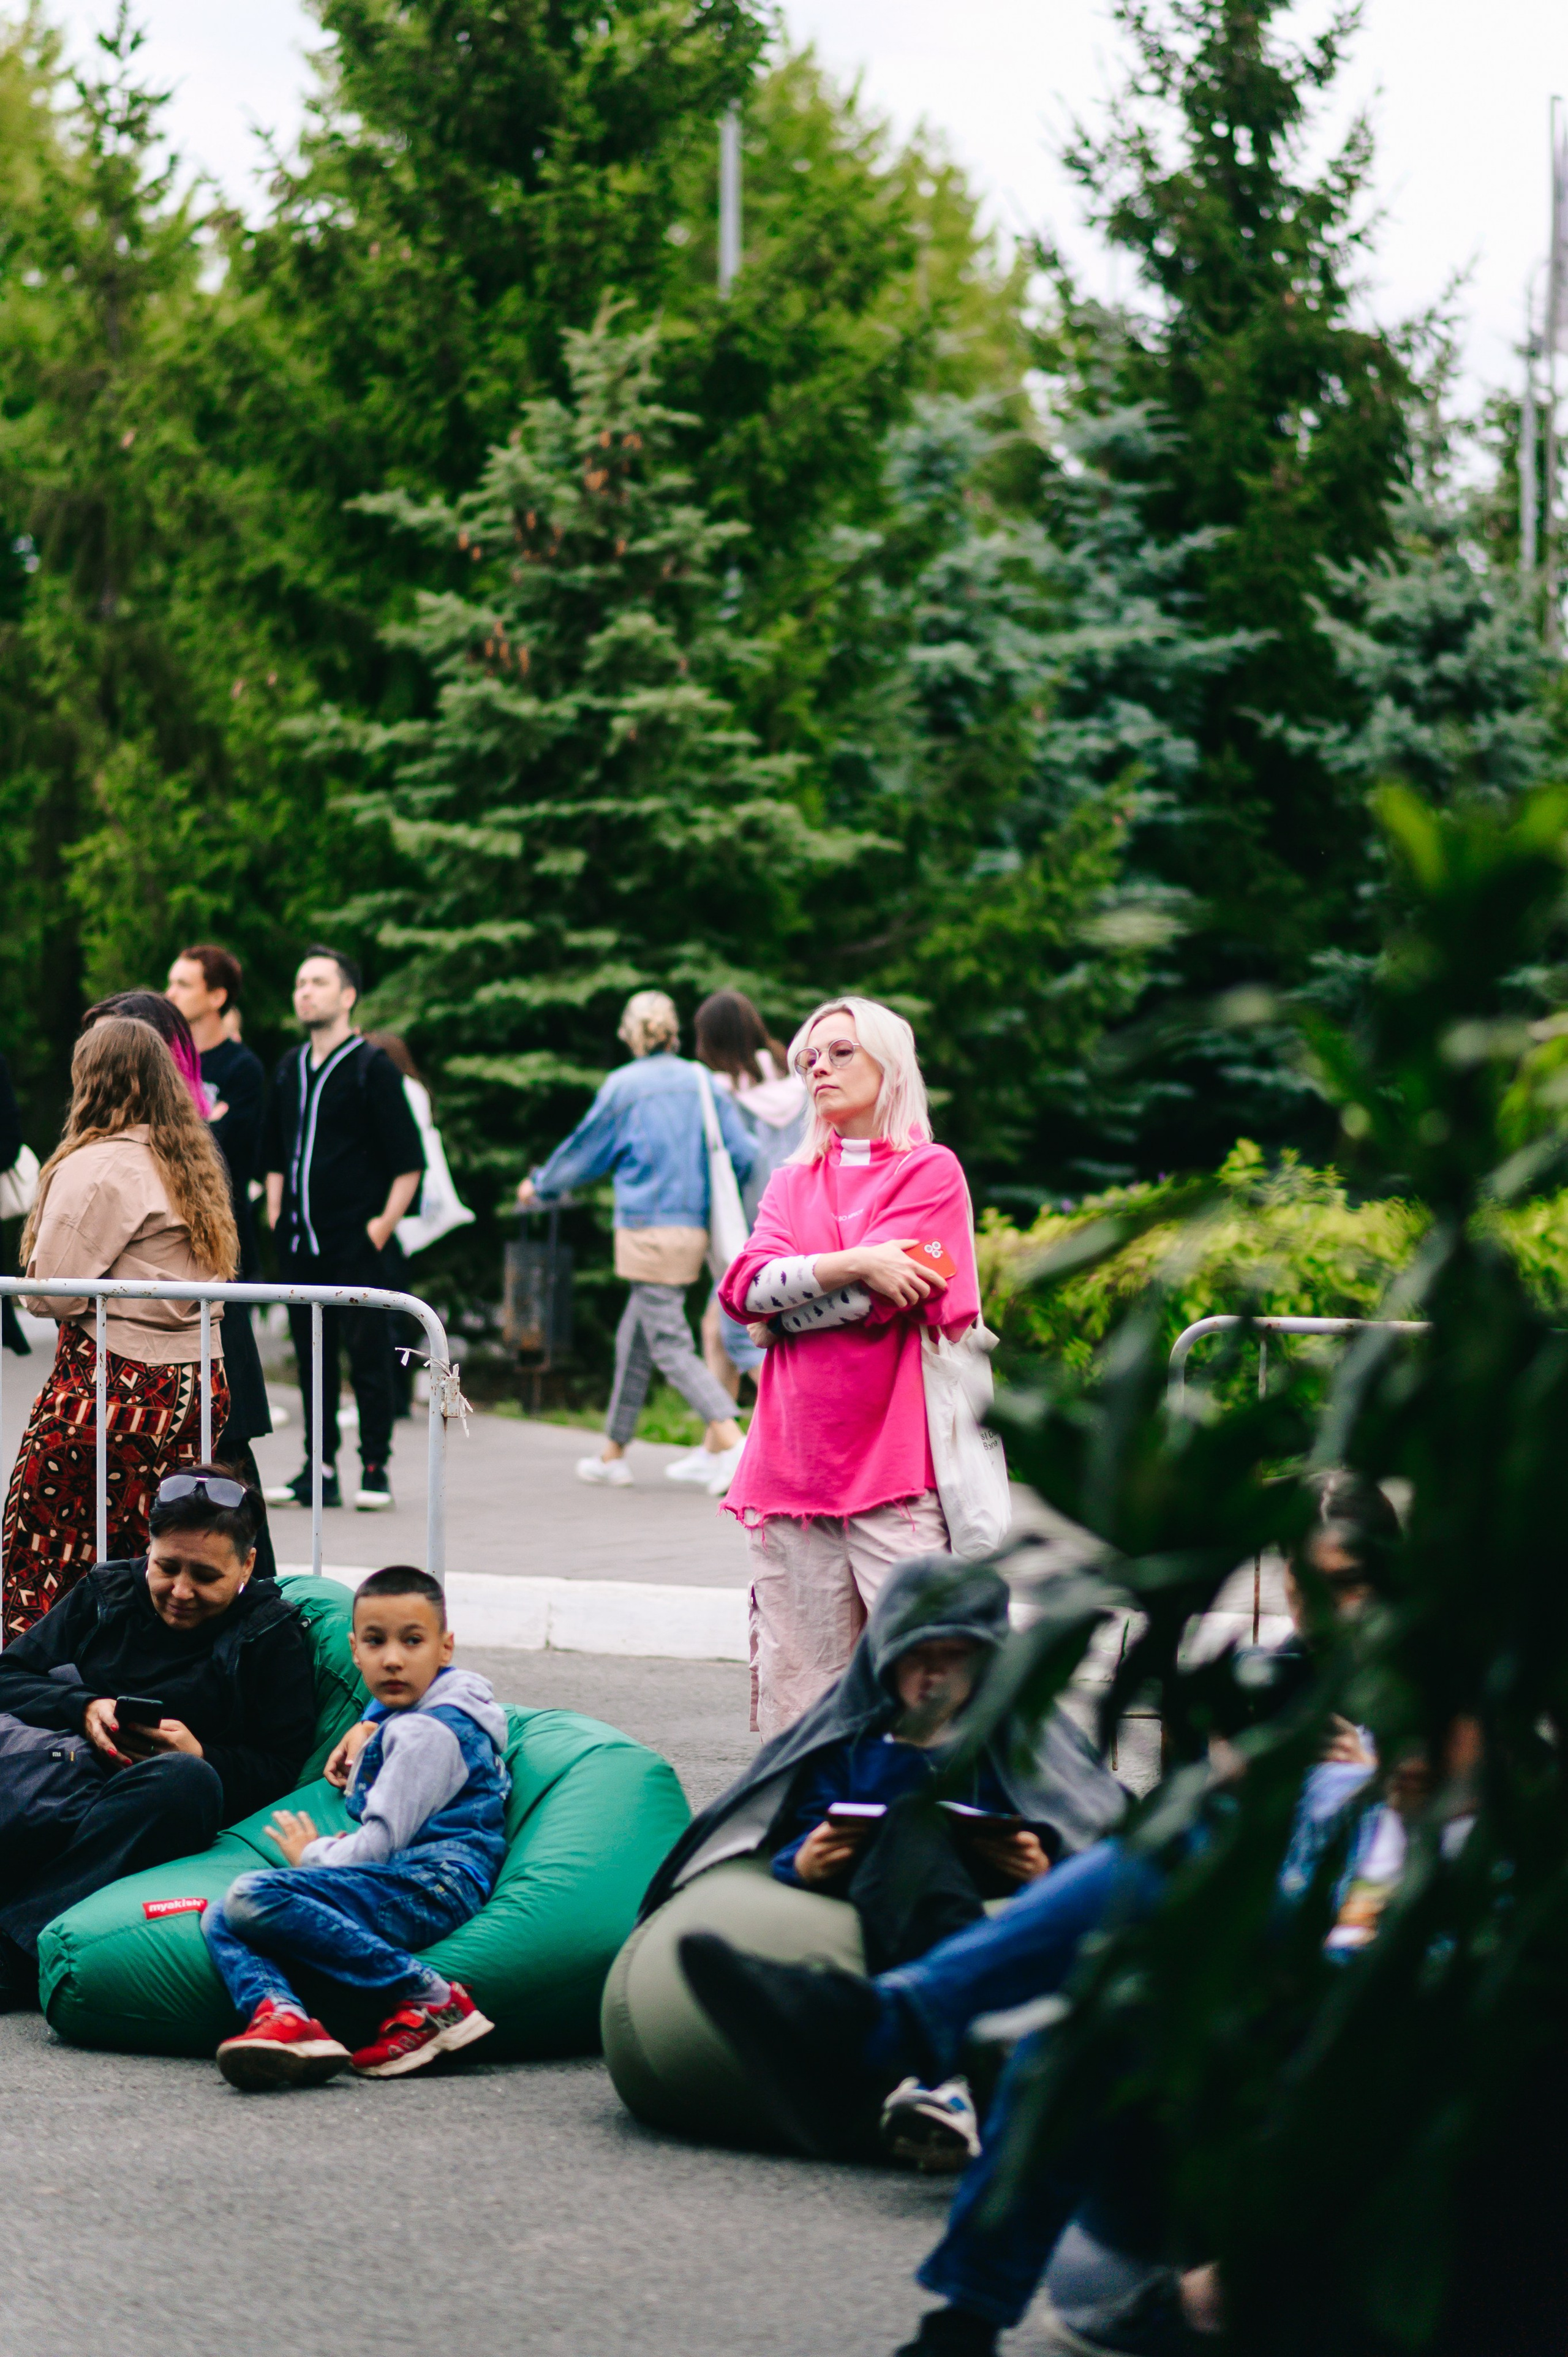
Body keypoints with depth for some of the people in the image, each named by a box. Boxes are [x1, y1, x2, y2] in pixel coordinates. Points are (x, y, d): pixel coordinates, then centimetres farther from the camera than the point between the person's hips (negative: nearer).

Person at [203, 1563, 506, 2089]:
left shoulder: (427, 1733, -5)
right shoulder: (399, 1716, 26)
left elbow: (381, 1844, -12)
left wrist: (312, 1855, 6)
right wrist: (366, 1730, 34)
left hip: (433, 1885, -10)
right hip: (406, 1886, 10)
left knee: (255, 1896, -29)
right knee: (220, 1919, -3)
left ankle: (431, 2000, -29)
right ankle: (282, 2016, -35)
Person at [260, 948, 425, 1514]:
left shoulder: (372, 1068, -4)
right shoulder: (290, 1069, 14)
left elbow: (409, 1160, -6)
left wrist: (383, 1224, -10)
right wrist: (275, 1210, 14)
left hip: (356, 1242, -6)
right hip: (299, 1243, 6)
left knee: (368, 1354, -3)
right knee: (311, 1356, 8)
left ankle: (376, 1468, 3)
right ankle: (319, 1470, 13)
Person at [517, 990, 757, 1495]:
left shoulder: (624, 1086, -5)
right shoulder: (704, 1083, 5)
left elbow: (583, 1152, 6)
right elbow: (742, 1155, 2)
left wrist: (540, 1186, 24)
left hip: (648, 1230, -6)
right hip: (694, 1228, 6)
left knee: (670, 1346, -7)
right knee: (634, 1340, 17)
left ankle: (729, 1440, -23)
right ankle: (614, 1453, 23)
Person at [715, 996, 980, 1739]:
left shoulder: (930, 1171, 4)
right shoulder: (791, 1182, 19)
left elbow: (883, 1298, -8)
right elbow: (747, 1285, 2)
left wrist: (780, 1304, 0)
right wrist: (852, 1266, -10)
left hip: (892, 1458, -5)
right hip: (793, 1453, 5)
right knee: (797, 1679, 2)